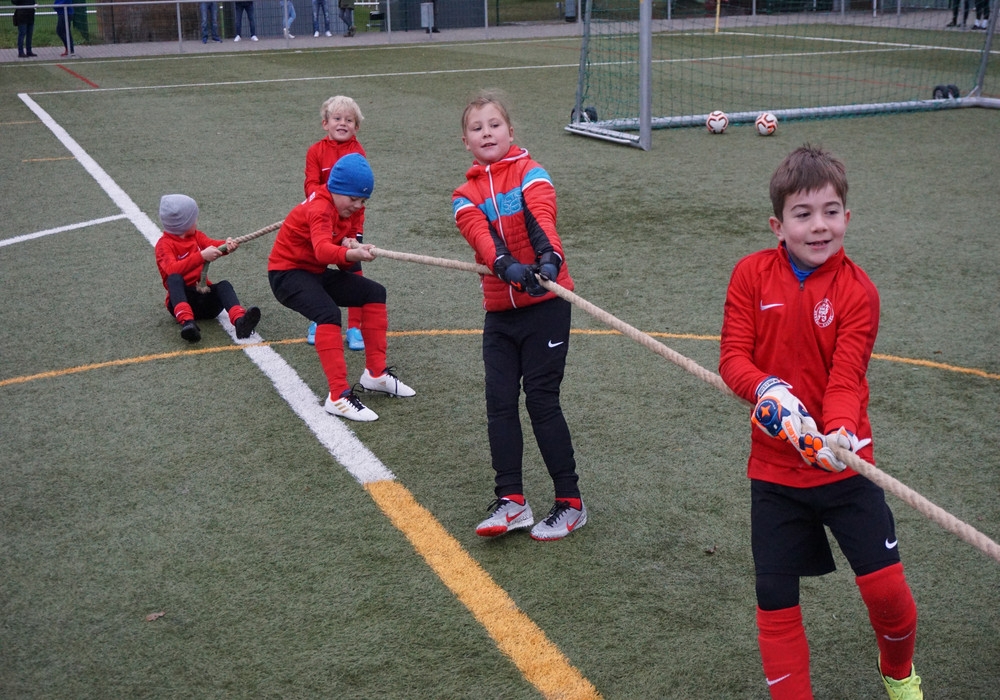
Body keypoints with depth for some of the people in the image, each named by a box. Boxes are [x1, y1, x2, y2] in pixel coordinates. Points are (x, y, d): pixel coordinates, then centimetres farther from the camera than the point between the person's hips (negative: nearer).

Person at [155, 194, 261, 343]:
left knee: (224, 285, -22)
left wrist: (227, 245, -26)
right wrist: (201, 256, -33)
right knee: (174, 278, -31)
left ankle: (240, 321, -49)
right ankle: (187, 322, -53)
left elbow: (212, 245, -3)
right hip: (180, 300, -5)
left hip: (205, 298, 5)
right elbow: (172, 269, -24)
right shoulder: (164, 244, -5)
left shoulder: (196, 236, 16)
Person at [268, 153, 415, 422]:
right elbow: (322, 249, -44)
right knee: (329, 313, -34)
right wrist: (352, 254, -64)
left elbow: (340, 254, 5)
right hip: (287, 272, -10)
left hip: (316, 272, 10)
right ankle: (338, 396, -35)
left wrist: (352, 247, -18)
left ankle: (376, 373, 13)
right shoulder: (319, 208, -23)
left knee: (374, 293, 8)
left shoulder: (342, 209, 6)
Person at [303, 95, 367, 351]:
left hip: (351, 224, -1)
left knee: (353, 272, -1)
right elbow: (311, 186, -9)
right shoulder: (316, 151, -3)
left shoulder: (358, 151, -3)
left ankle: (355, 327, 8)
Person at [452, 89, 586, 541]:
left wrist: (549, 257, -42)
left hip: (545, 304, -4)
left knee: (542, 400, -3)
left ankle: (571, 503, 8)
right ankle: (511, 501, 12)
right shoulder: (465, 197, 7)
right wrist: (508, 267, -34)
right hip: (499, 312, 4)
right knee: (499, 403, 2)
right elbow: (480, 233, -13)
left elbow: (541, 216, -22)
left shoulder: (529, 173, -2)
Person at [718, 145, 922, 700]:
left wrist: (838, 434, -34)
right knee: (775, 598, 7)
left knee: (884, 584, -2)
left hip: (843, 462, -1)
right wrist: (767, 392, -29)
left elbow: (847, 378, -15)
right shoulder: (751, 275, -6)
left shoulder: (858, 290, -8)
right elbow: (732, 356, -9)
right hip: (774, 467, 1)